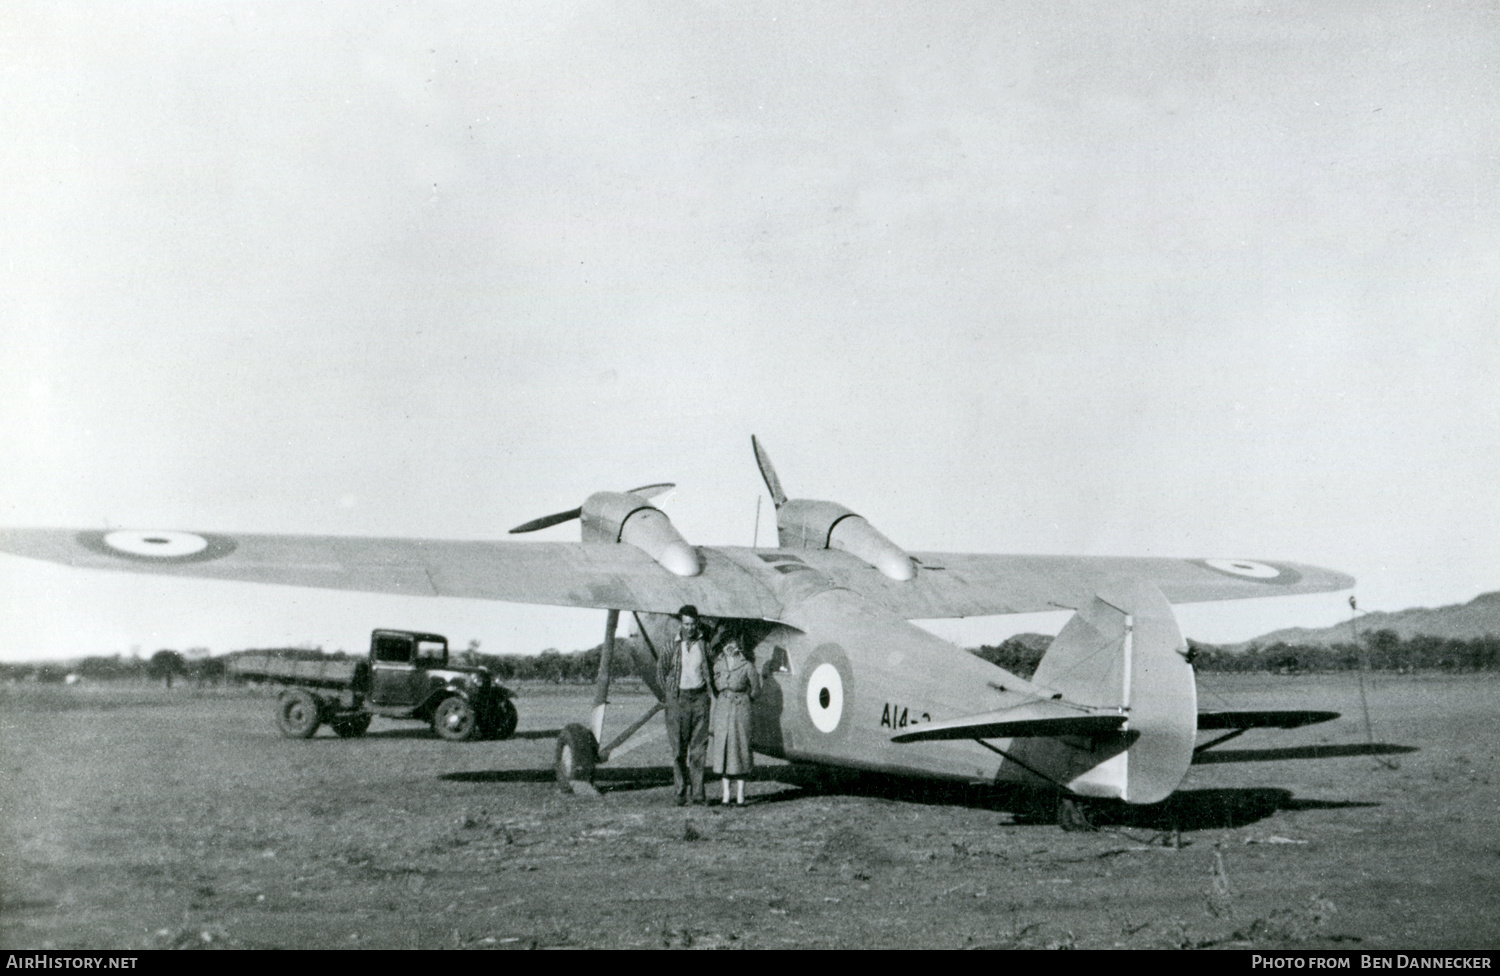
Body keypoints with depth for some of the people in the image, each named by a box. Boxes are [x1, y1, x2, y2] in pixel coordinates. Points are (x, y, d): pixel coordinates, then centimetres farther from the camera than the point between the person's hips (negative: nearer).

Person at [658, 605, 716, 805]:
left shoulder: (704, 642, 2)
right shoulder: (673, 644, -2)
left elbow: (711, 667, 15)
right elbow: (661, 669, 10)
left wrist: (711, 690, 8)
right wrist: (669, 691, 5)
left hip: (700, 697, 1)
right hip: (678, 698, -1)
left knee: (699, 747, 0)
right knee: (679, 747, 0)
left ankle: (698, 792, 4)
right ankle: (681, 791, 9)